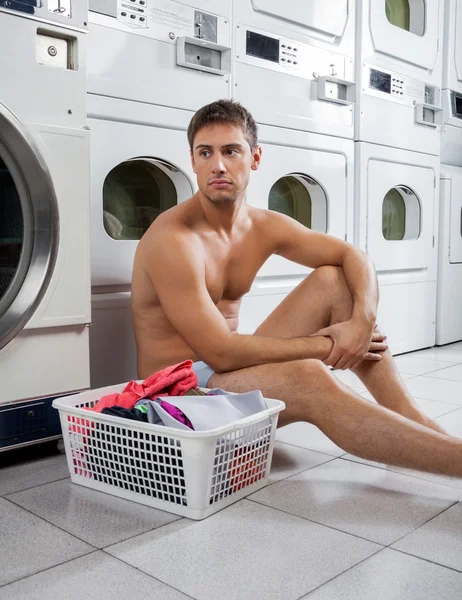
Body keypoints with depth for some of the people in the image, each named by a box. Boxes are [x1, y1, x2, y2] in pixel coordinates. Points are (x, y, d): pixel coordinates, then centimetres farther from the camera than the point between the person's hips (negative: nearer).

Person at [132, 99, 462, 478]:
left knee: (332, 280, -3)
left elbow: (354, 257, 3)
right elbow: (220, 351, -27)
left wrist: (362, 322, -18)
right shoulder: (172, 239, -21)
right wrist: (326, 345, -20)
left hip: (233, 370, 8)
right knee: (307, 378, -35)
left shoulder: (265, 226, 2)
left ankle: (411, 417, -8)